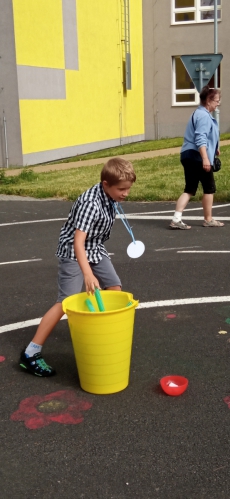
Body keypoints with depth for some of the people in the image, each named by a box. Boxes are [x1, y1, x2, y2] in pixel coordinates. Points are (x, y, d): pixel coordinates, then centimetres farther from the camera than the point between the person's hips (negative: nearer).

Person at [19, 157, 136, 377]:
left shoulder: (110, 196, -6)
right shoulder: (90, 203, -32)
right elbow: (78, 242, -41)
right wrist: (88, 274, -51)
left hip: (96, 249, 8)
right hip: (74, 252, -8)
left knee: (115, 289, 10)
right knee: (66, 302, -14)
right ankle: (31, 353, -9)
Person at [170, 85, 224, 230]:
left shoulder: (200, 114, 21)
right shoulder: (204, 116, -12)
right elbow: (200, 139, -23)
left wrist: (214, 149, 44)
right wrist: (205, 158, -30)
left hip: (189, 156, 10)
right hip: (198, 157, -10)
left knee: (190, 189, 8)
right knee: (209, 188, 4)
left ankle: (176, 219, -1)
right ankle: (208, 220, 15)